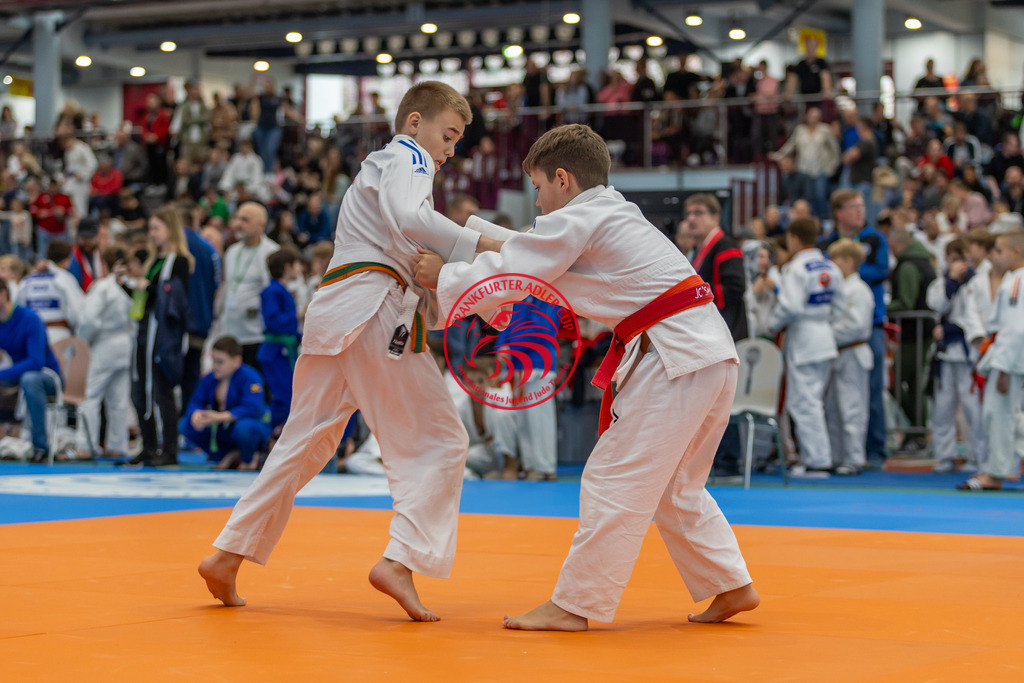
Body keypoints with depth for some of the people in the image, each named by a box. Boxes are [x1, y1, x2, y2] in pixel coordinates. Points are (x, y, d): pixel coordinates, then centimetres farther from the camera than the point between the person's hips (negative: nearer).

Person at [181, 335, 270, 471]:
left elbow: (252, 409, -32)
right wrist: (196, 414, -30)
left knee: (244, 427, -41)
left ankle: (249, 459, -3)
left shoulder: (250, 377, -21)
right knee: (186, 426, -9)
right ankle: (230, 455, 5)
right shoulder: (210, 379, -2)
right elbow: (196, 402, -3)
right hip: (221, 431, 6)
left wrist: (220, 417, -39)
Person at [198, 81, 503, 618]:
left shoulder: (380, 167, 32)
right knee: (436, 439, -6)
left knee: (305, 441, 13)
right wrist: (482, 246, -17)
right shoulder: (407, 159, 3)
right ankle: (400, 560, -20)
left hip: (333, 312, 9)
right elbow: (410, 220, -19)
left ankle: (227, 557, 12)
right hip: (373, 312, -9)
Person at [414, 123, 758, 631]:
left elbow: (508, 276, -4)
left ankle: (574, 605, 0)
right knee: (674, 487, 21)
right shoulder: (613, 216, 24)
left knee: (613, 482, -4)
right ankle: (730, 587, 23)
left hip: (675, 357, -10)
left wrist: (442, 278, 10)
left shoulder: (576, 222, -6)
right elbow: (530, 252, 32)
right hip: (711, 354, 10)